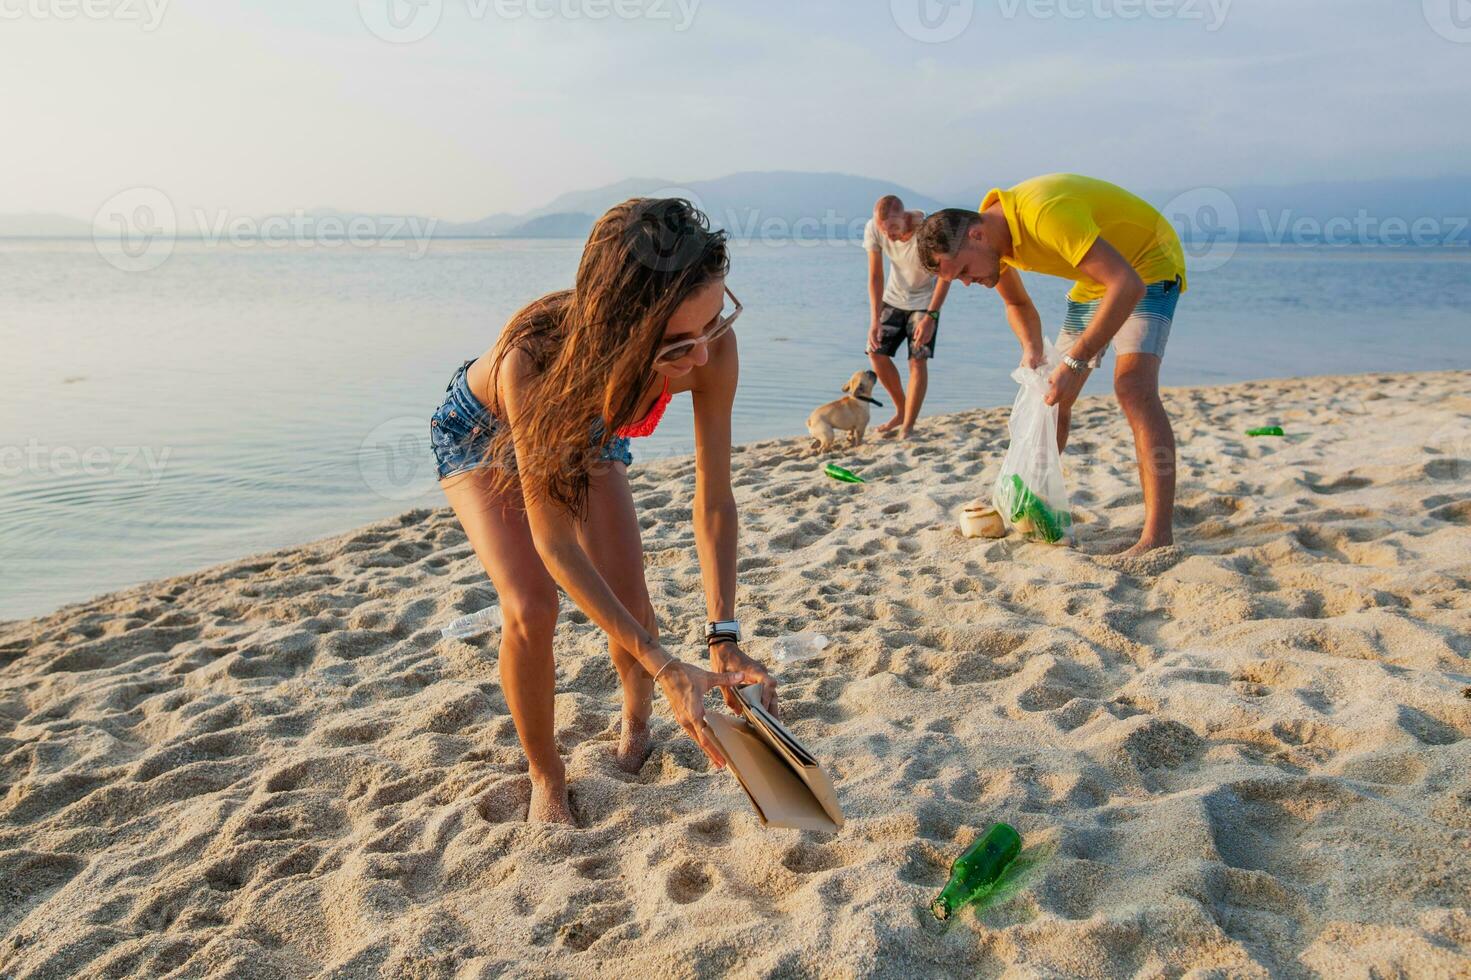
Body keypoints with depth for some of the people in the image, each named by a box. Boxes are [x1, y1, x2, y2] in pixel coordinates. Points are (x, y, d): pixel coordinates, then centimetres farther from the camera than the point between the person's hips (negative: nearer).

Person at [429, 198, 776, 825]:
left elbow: (714, 499, -26)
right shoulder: (534, 356, -46)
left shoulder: (710, 346, -36)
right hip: (484, 433, -3)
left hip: (587, 430, 3)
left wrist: (724, 642, -35)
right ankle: (545, 777, 8)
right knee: (531, 607, -20)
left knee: (630, 604, -7)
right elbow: (554, 543, -39)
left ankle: (636, 715, 29)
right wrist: (666, 667, -42)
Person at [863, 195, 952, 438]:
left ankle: (908, 428, -7)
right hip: (893, 298, 4)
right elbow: (875, 276, -14)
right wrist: (875, 320, -19)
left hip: (925, 301, -4)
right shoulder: (873, 229, -22)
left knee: (918, 361, -13)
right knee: (876, 352, -1)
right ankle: (901, 412, 19)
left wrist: (930, 317, -30)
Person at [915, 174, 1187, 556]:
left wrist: (1075, 362, -40)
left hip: (1148, 266, -8)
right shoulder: (990, 237, -9)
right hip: (1095, 280, 8)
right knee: (1053, 395, 7)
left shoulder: (1046, 213, -36)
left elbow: (1128, 284, -40)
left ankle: (1159, 535, -29)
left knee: (1134, 388, -26)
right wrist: (1032, 350, -12)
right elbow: (1018, 304, 9)